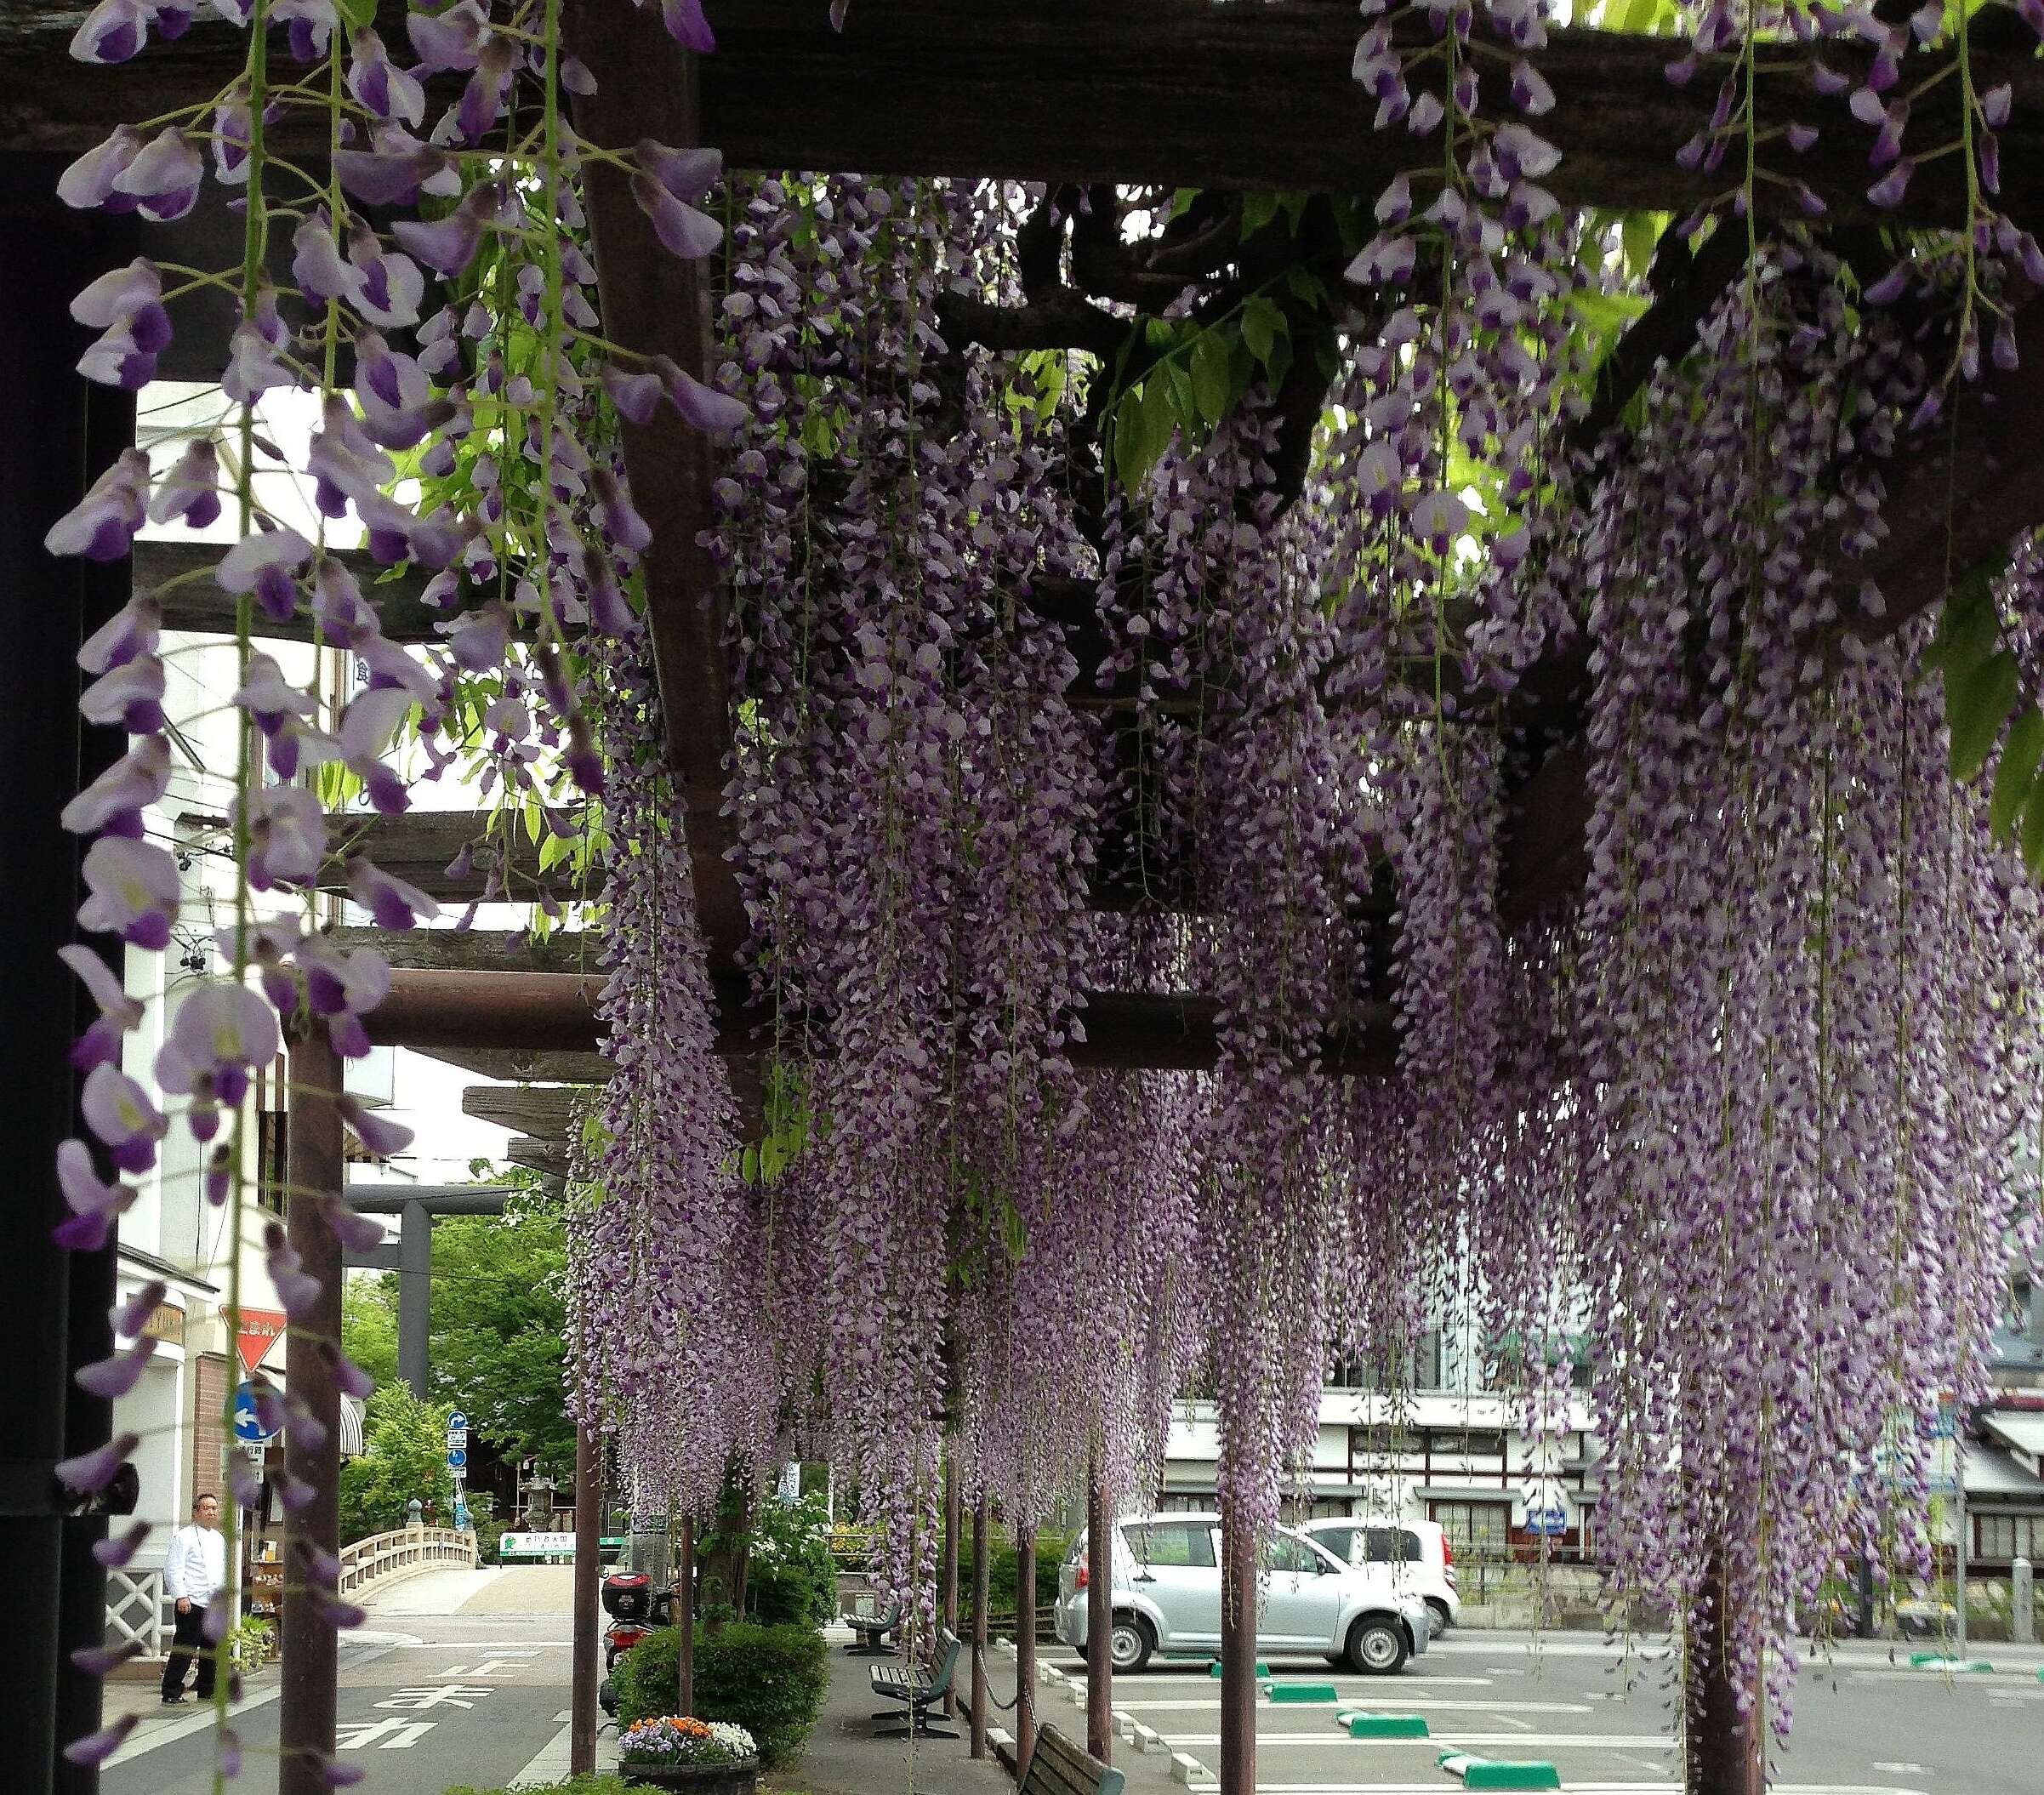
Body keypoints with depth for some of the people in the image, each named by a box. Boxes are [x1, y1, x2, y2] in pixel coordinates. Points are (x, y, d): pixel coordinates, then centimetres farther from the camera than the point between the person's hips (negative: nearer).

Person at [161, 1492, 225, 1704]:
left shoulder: (219, 1539, 19)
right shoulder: (184, 1537, -4)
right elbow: (173, 1569, -10)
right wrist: (181, 1596, -17)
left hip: (216, 1604, 7)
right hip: (192, 1603, -7)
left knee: (213, 1649, 11)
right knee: (184, 1649, -8)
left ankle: (207, 1692, 22)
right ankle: (171, 1694, -4)